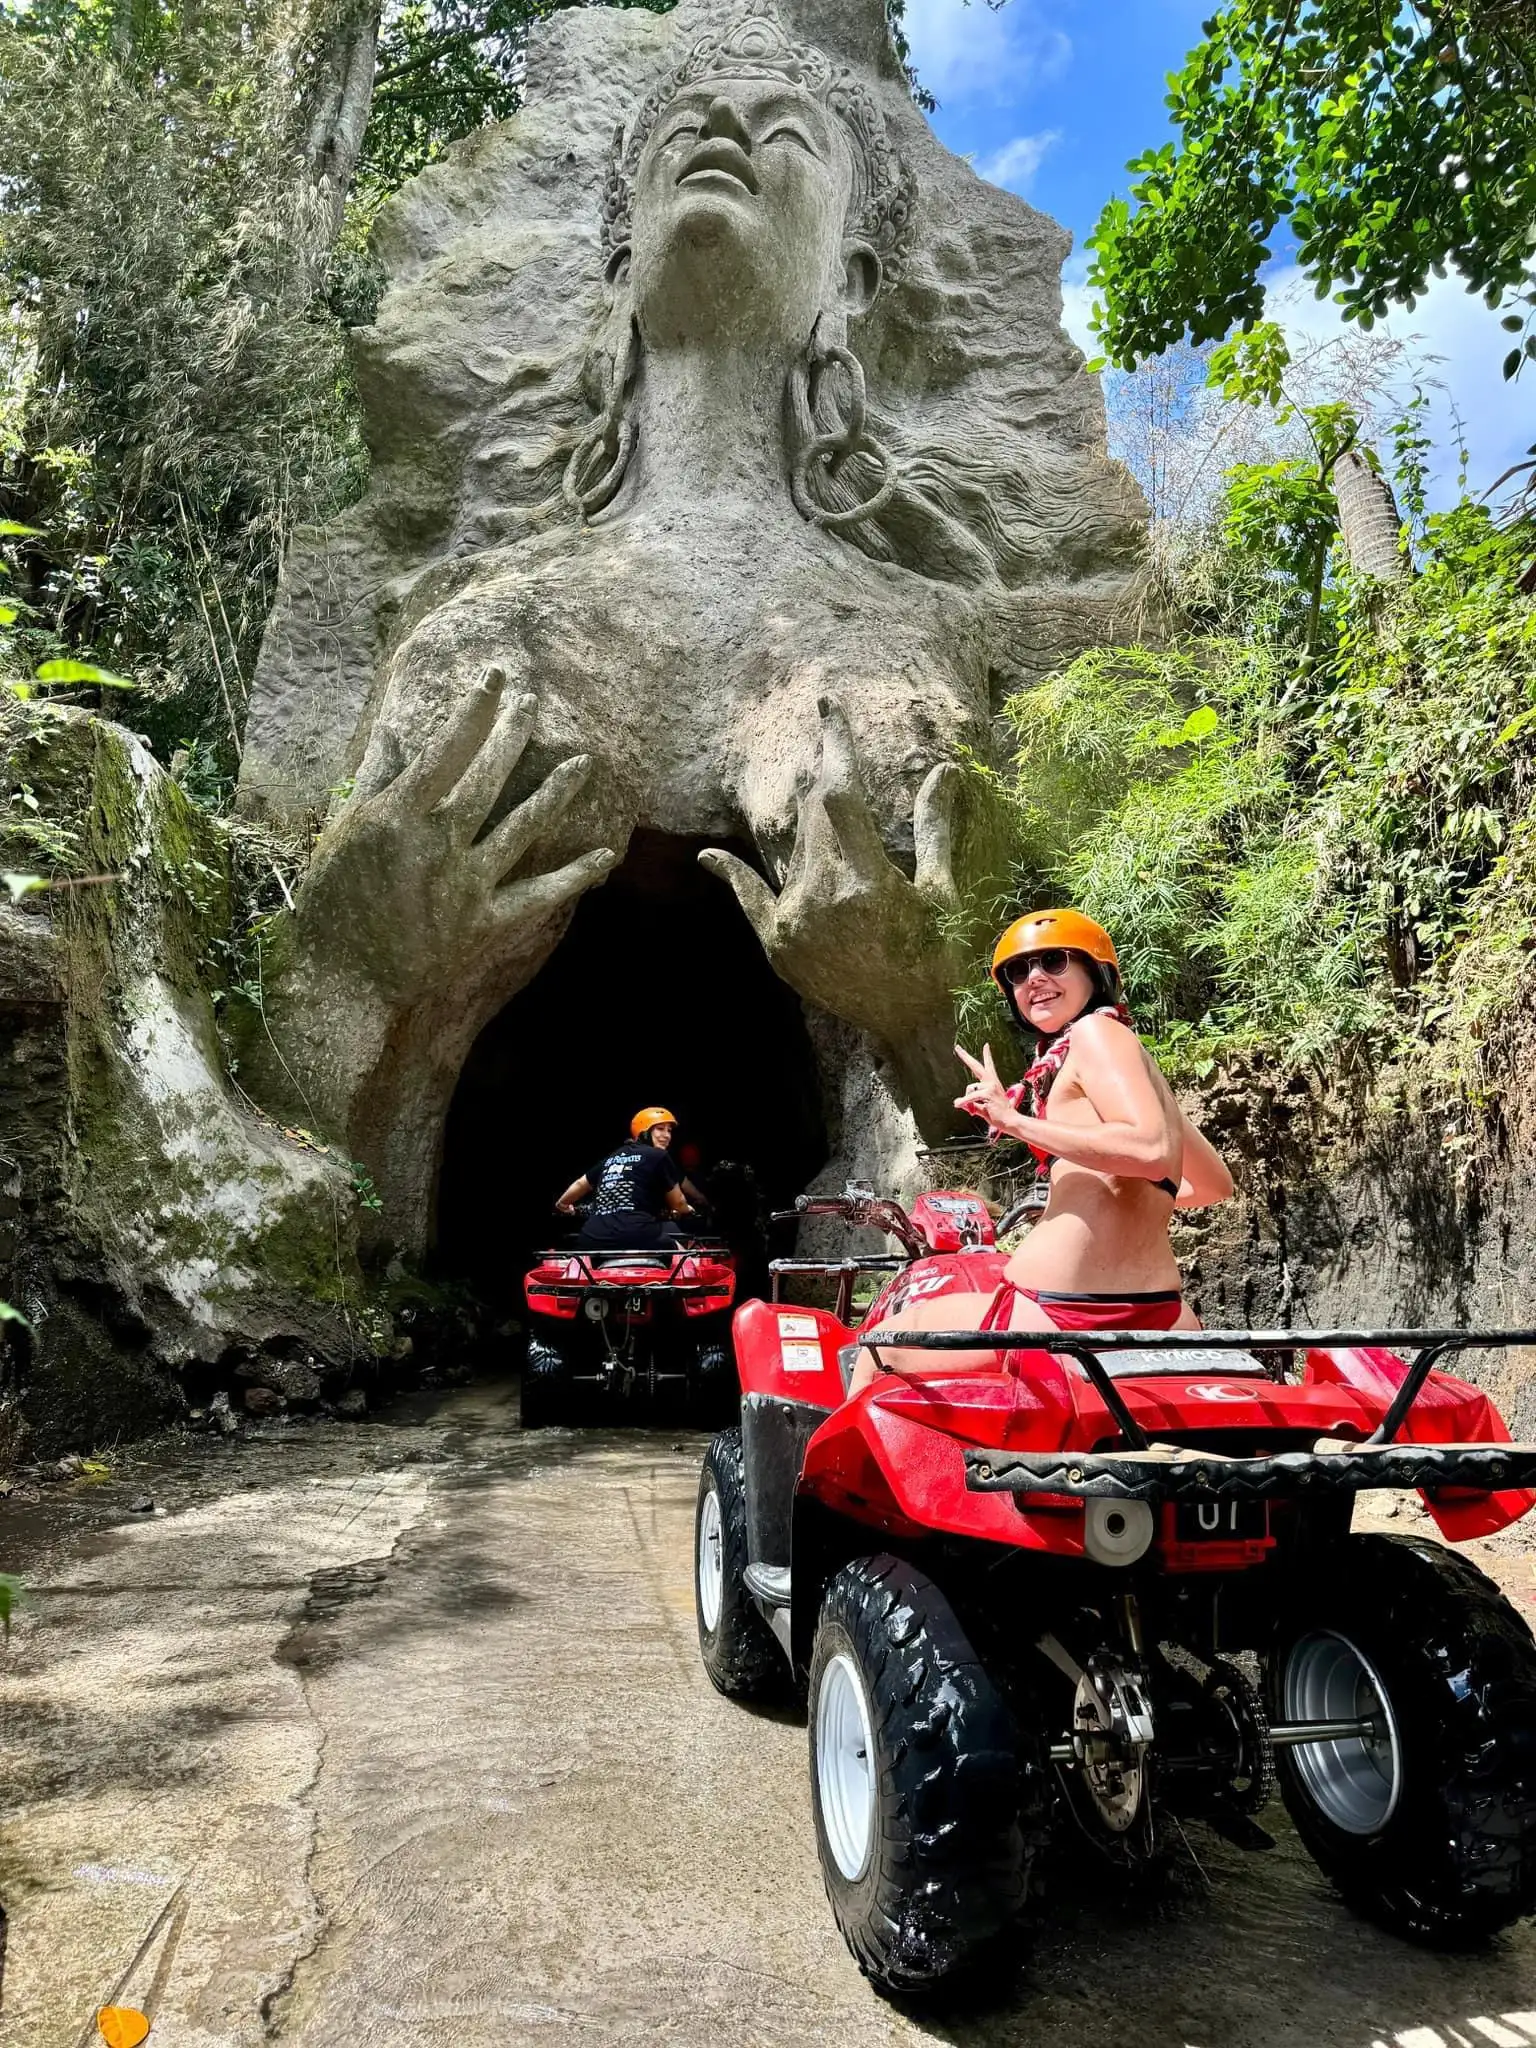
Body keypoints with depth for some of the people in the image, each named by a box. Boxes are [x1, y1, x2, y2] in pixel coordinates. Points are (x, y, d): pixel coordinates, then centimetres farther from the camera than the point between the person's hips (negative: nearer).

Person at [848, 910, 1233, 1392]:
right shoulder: (1140, 1066, 21)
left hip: (1058, 1313, -8)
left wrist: (1014, 1121, -15)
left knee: (883, 1346, 13)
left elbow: (1151, 1150, -20)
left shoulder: (1096, 1029, -3)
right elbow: (1216, 1184, 30)